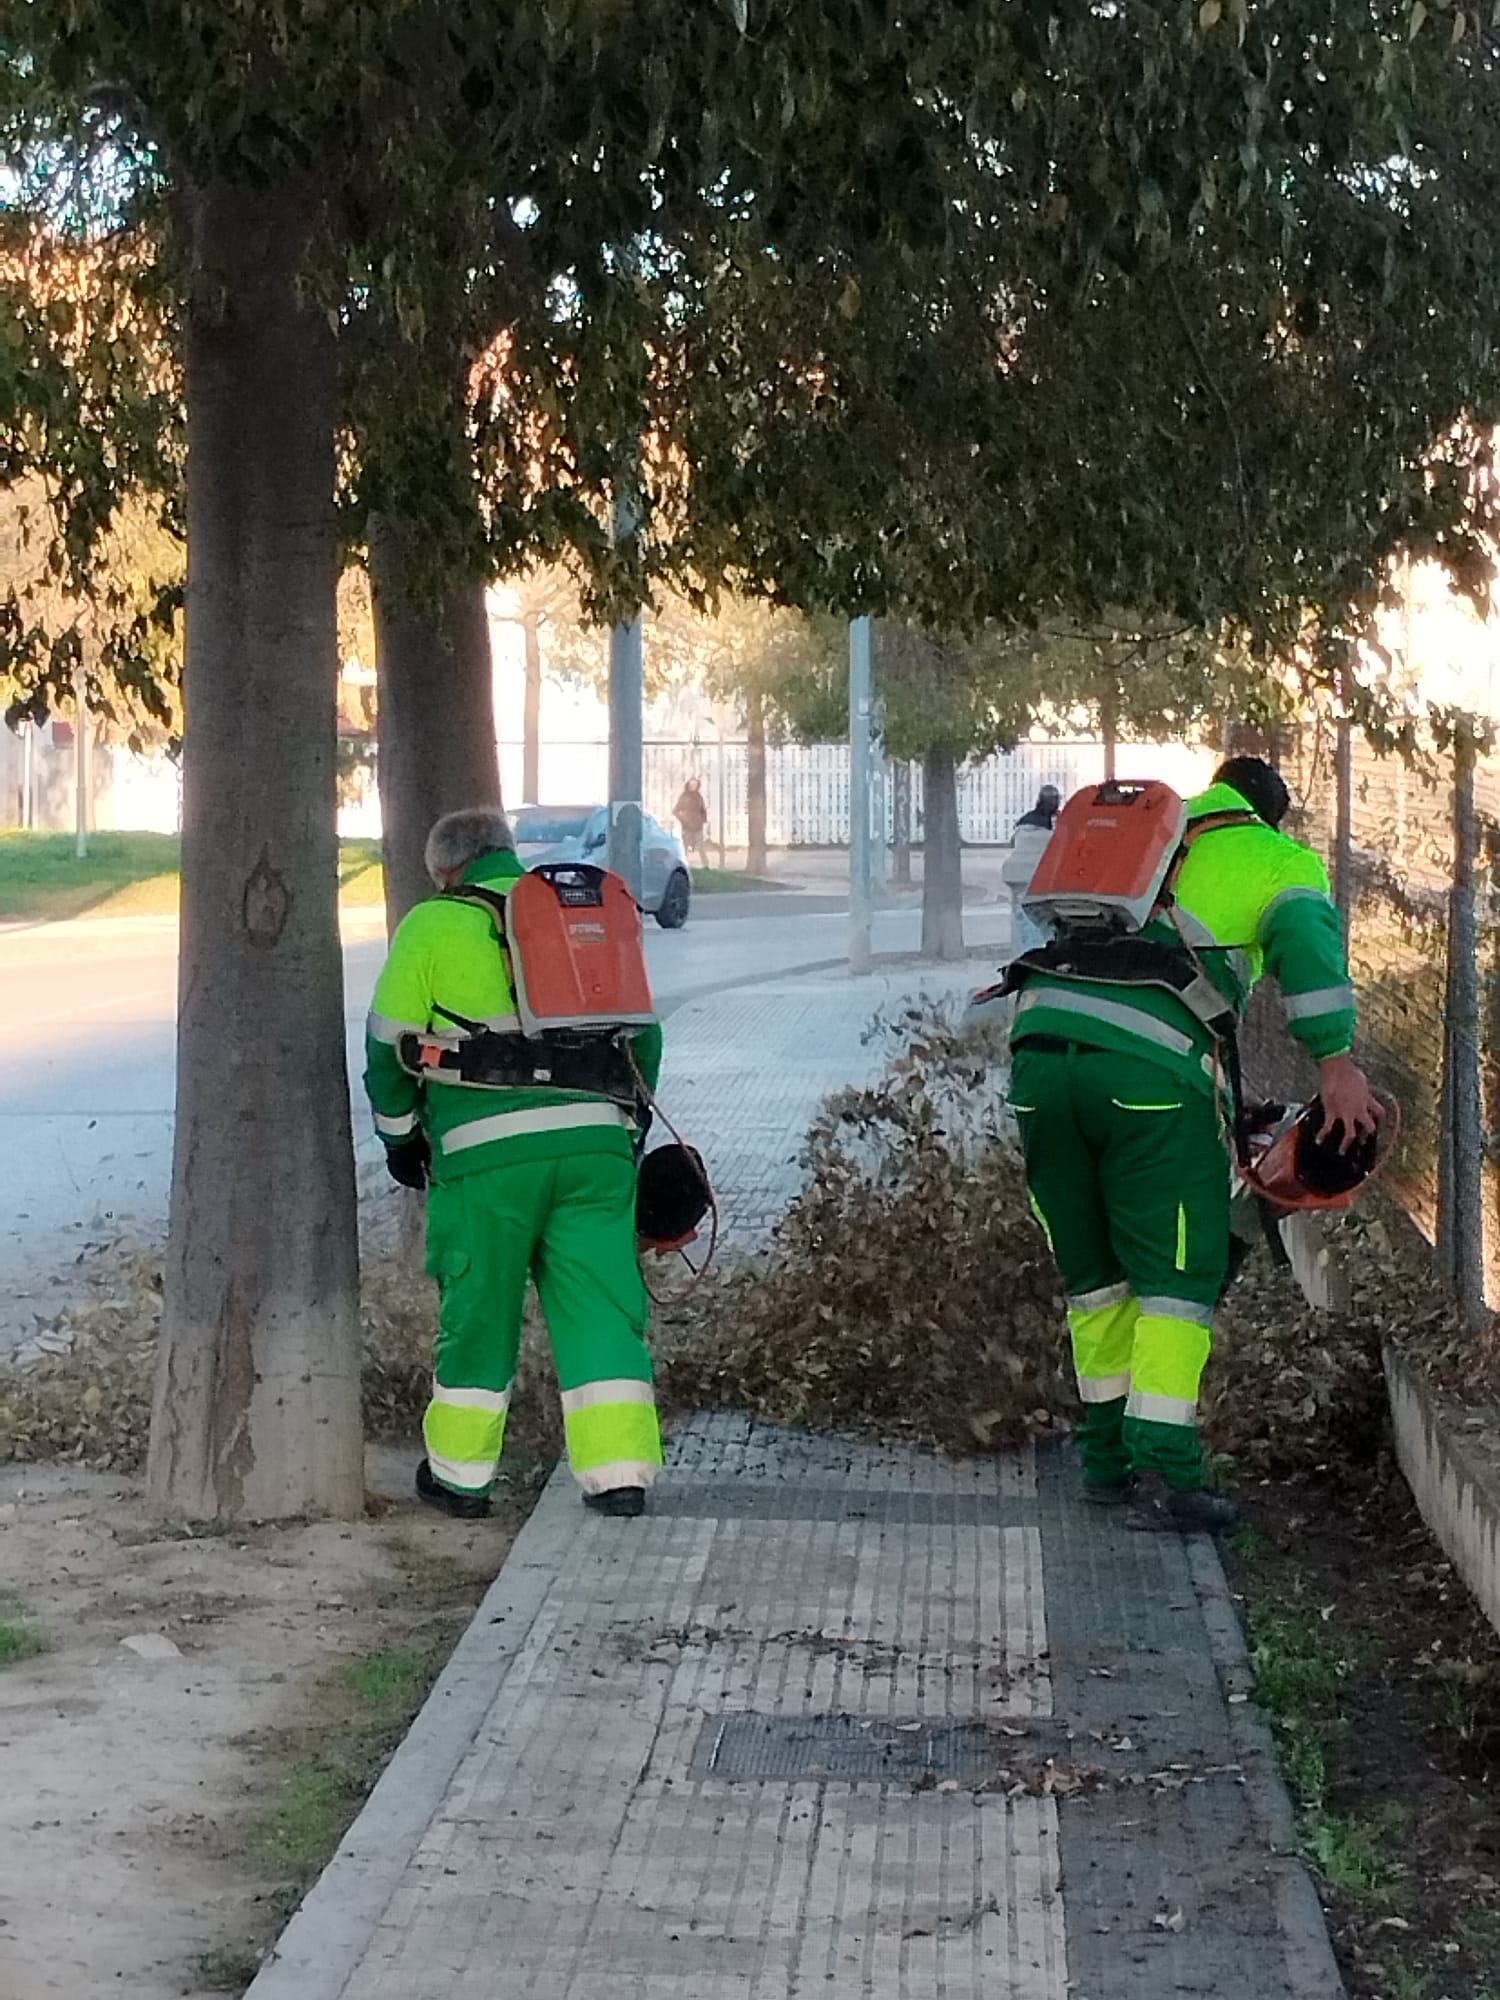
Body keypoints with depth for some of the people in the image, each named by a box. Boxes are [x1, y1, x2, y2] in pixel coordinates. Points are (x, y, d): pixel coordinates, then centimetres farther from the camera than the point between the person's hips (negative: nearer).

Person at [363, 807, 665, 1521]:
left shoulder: (432, 925, 4)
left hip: (487, 1151, -3)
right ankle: (619, 1476, -1)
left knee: (477, 1312, 9)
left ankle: (460, 1474, 22)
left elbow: (389, 1043, 5)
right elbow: (642, 1032, 21)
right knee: (602, 1309, 5)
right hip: (594, 1140, 3)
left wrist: (399, 1133, 18)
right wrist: (626, 1128, 29)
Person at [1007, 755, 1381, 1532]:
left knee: (1094, 1272, 17)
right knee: (1179, 1276, 3)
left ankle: (1107, 1457, 23)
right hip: (1149, 1068, -5)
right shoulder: (1282, 861, 17)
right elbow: (1303, 933, -4)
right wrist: (1336, 1062, -11)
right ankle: (1163, 1474, -6)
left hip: (1040, 1046, 5)